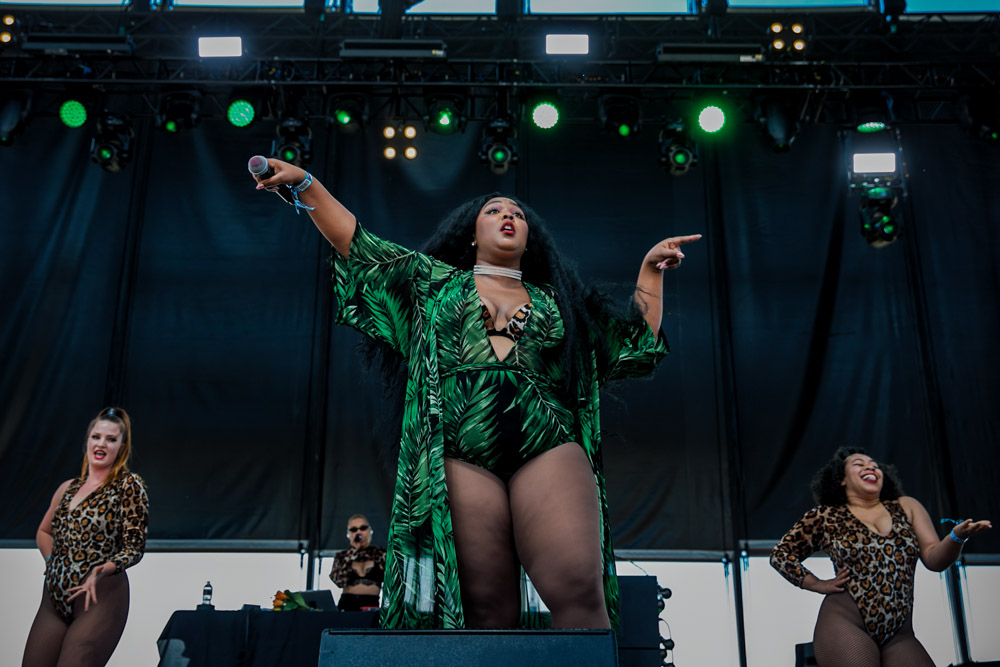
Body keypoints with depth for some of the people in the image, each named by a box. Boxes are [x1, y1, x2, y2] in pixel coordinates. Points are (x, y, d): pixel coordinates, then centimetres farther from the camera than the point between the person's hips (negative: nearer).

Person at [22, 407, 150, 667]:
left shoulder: (129, 484, -4)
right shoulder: (68, 488, 13)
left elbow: (135, 547, -6)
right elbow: (44, 532, 29)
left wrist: (101, 571, -21)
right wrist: (52, 562, 12)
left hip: (101, 597, -6)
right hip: (54, 598, 6)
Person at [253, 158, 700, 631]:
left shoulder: (554, 301, 27)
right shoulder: (434, 281, 24)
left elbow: (635, 347, 28)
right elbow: (358, 244, 20)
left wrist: (650, 270, 29)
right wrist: (305, 183, 12)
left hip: (549, 449, 1)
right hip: (461, 457, -1)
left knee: (578, 590, -18)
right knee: (488, 609, -6)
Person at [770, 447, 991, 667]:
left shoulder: (906, 507, 15)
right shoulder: (826, 516, 7)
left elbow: (934, 559, 8)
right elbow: (781, 553, 11)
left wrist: (957, 537, -11)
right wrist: (819, 585, 2)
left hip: (899, 636, 3)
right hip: (845, 625, -3)